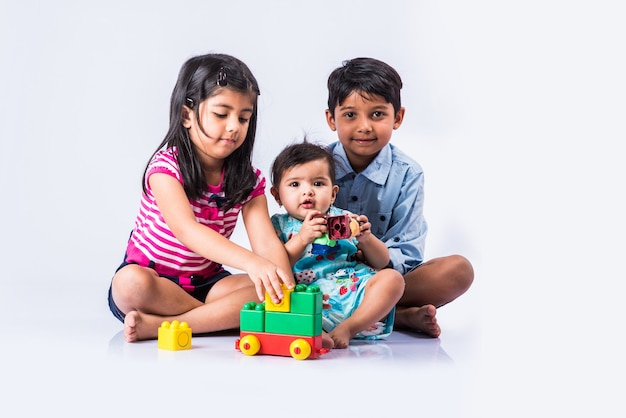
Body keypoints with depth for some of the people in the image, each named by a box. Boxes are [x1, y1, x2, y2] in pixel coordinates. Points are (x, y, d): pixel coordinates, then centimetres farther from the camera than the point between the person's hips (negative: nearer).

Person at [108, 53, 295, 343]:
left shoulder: (248, 179, -3)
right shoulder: (166, 166, -18)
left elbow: (267, 242, -14)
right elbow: (187, 230, -35)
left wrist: (286, 286, -35)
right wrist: (251, 262, -49)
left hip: (206, 282, 4)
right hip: (151, 277, -4)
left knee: (264, 292, -23)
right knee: (130, 284, -37)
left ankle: (159, 325, -27)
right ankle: (223, 317, -21)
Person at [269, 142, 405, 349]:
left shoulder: (345, 219, 16)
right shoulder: (279, 225, 12)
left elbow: (381, 262, 16)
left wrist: (365, 238, -5)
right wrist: (302, 238, -14)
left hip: (355, 290, 3)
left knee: (392, 278, -20)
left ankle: (348, 328, -30)